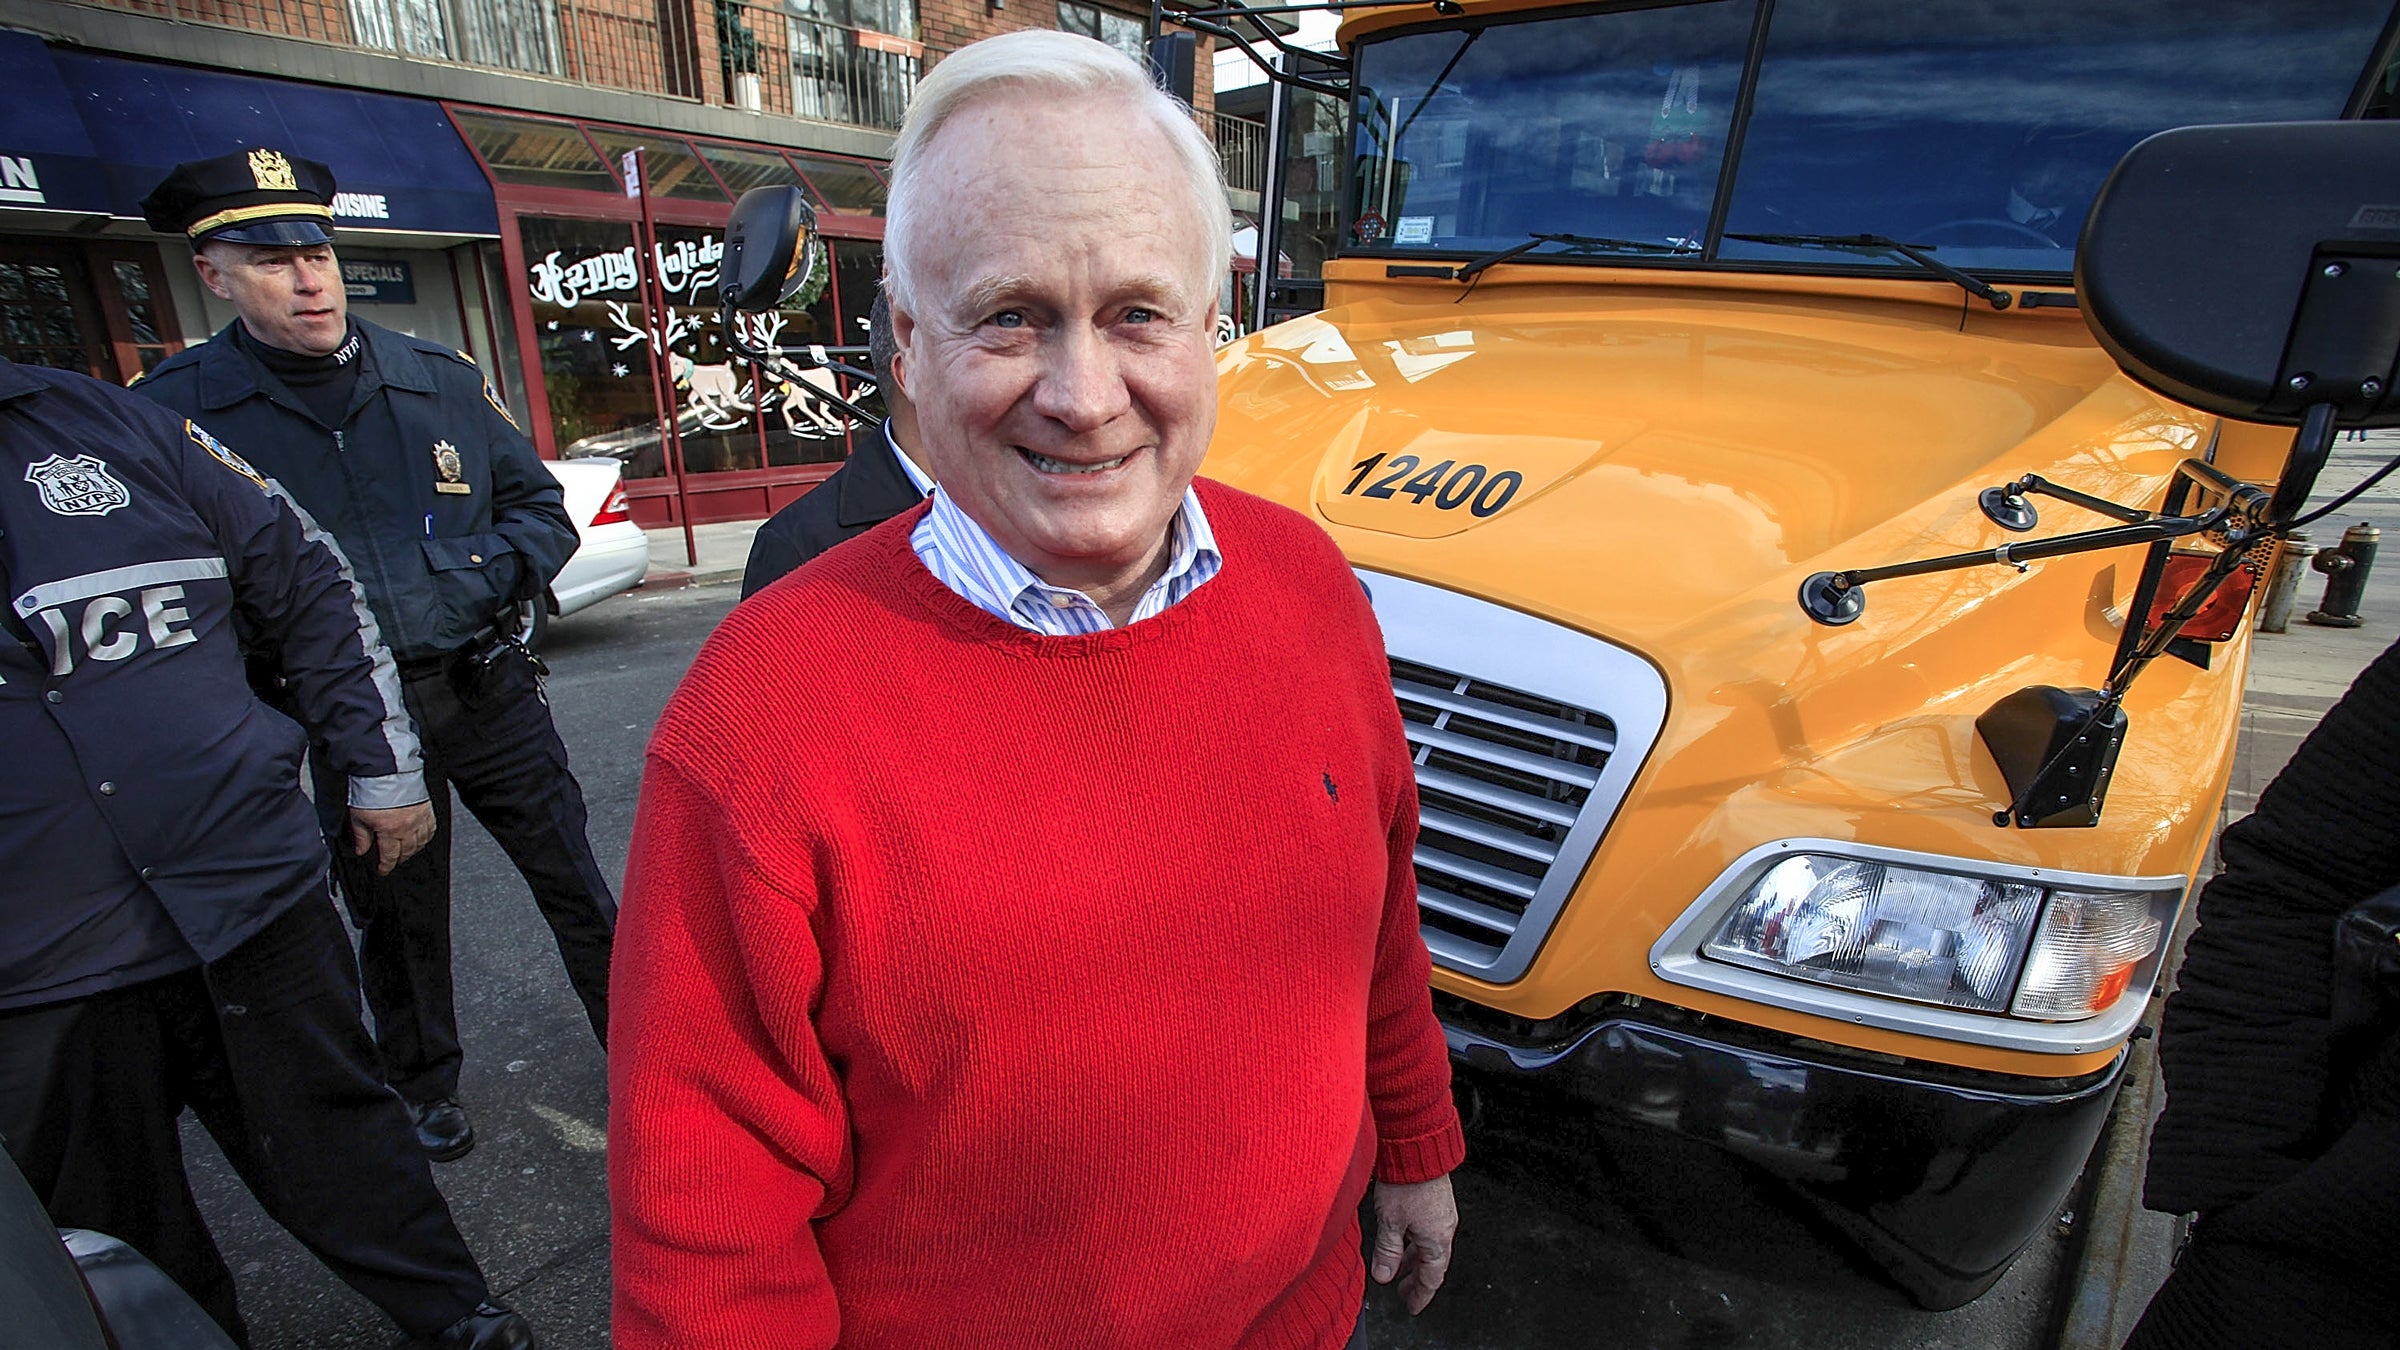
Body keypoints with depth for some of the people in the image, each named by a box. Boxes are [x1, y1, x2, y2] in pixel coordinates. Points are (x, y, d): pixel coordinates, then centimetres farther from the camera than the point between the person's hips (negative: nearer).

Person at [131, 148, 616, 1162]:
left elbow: (541, 504, 10)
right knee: (396, 917, 16)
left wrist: (494, 570, -9)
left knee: (575, 881, 9)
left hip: (488, 689, 1)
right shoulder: (178, 410, -3)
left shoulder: (440, 379, 4)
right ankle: (425, 1088, 39)